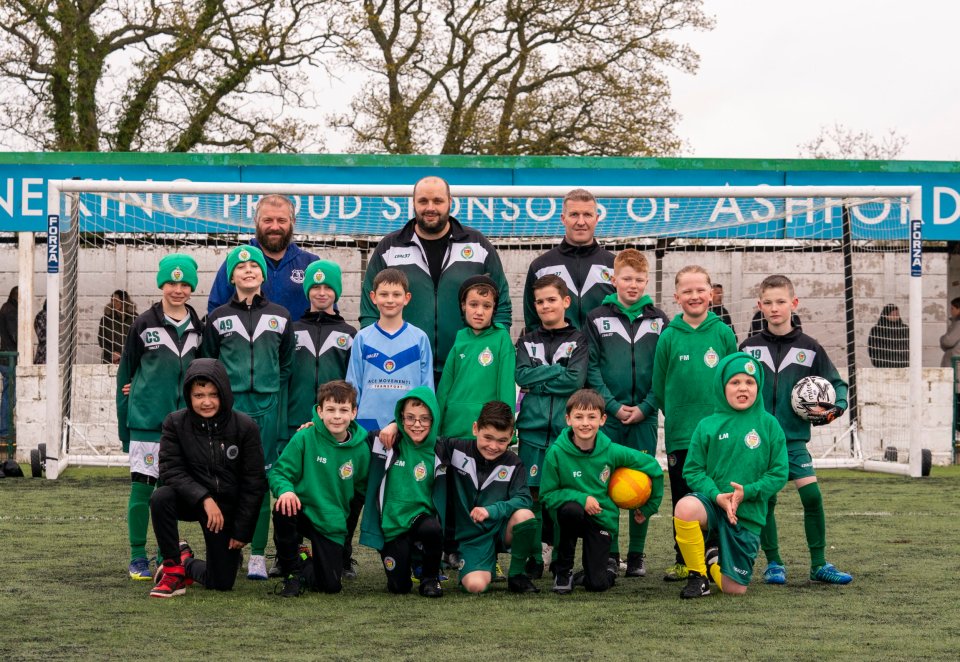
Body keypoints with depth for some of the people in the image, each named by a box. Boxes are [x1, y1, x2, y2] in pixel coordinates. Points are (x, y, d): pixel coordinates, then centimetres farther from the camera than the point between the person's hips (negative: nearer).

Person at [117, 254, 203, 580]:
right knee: (142, 485, -3)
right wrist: (123, 425, 3)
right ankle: (138, 557, 4)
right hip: (146, 419, -3)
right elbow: (125, 373, 5)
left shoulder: (198, 328, 9)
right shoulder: (144, 324, 0)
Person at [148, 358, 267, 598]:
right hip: (191, 498, 0)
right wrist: (204, 499, -29)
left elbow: (253, 482, -7)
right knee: (161, 497, -34)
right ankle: (173, 568, -12)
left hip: (227, 506, 0)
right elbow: (170, 471, -15)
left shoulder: (245, 426, -12)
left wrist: (241, 531, -7)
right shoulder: (175, 423, -10)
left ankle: (188, 564, 34)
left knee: (222, 582, -2)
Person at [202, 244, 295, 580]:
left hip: (267, 406, 1)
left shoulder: (280, 317, 10)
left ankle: (258, 556, 5)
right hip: (229, 406, -1)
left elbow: (287, 367, 12)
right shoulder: (218, 318, 8)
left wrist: (281, 412, 5)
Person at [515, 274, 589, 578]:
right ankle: (533, 558, 5)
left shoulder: (578, 341, 8)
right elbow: (522, 375, -3)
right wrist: (559, 370, -7)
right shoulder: (527, 341, 14)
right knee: (531, 494, -2)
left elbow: (576, 380, -7)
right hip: (533, 427, 1)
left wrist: (539, 379, -6)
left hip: (566, 428, -1)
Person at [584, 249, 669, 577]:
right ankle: (610, 554, 11)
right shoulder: (597, 318, 3)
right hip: (607, 415, -1)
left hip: (645, 415, 1)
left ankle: (637, 555, 12)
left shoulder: (658, 320, 6)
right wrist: (613, 406, -11)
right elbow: (591, 368, -2)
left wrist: (645, 407, -9)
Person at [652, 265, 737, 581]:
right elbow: (659, 387, 6)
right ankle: (683, 561, 17)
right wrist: (676, 415, 5)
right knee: (683, 499, 7)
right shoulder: (669, 337, -1)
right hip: (679, 434, 0)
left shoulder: (723, 333, 0)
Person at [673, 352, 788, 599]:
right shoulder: (707, 426, 0)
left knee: (735, 589, -4)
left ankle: (715, 560, 34)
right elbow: (693, 470, 0)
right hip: (712, 504, 0)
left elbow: (779, 474, -1)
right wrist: (716, 496, -17)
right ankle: (698, 575, -12)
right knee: (686, 507, -37)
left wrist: (748, 492, -16)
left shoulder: (769, 425, 0)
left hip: (749, 515, 0)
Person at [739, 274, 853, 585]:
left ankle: (819, 565, 2)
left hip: (794, 438, 0)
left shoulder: (809, 349, 2)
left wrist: (835, 408, -10)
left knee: (812, 495, -8)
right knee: (765, 499, 1)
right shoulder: (748, 348, 3)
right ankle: (773, 563, 16)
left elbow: (837, 383, 9)